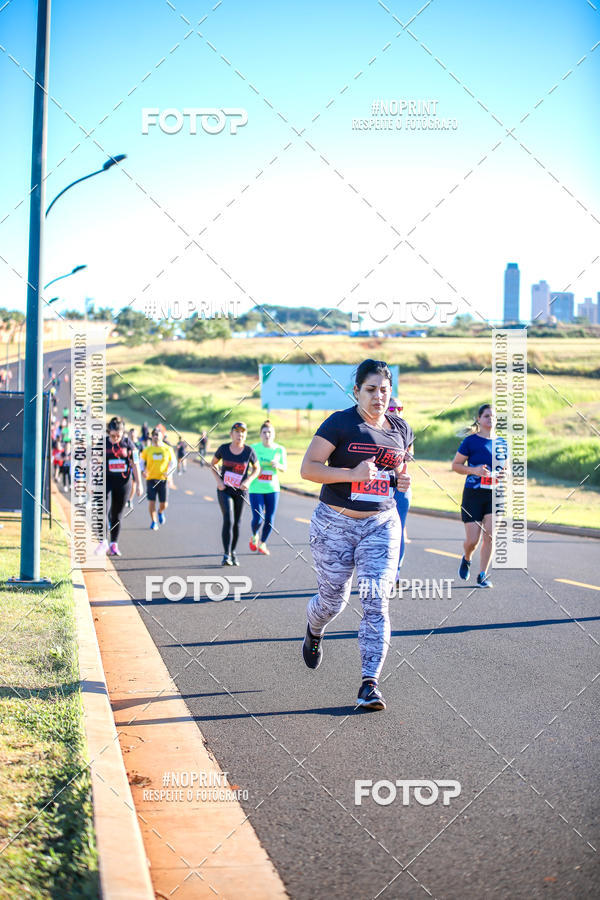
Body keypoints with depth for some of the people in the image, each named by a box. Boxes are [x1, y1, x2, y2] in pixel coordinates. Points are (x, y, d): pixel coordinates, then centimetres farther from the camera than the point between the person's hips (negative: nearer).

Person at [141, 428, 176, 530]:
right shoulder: (147, 450, 2)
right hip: (151, 479, 0)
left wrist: (169, 473, -8)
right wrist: (144, 471, -12)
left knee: (163, 504, 1)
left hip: (163, 479, 0)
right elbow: (142, 462, 8)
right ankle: (153, 521, 12)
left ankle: (160, 512, 36)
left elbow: (173, 463, 8)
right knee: (152, 501, -5)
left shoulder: (167, 449, 2)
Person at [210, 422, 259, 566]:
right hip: (224, 490, -1)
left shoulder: (249, 451, -7)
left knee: (236, 523, 9)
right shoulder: (223, 448, -5)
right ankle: (226, 555, -16)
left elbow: (257, 468, 7)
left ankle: (233, 552, 28)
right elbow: (213, 464, 10)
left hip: (240, 491, 1)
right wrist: (218, 480, -4)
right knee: (228, 520, -17)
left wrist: (248, 481, -10)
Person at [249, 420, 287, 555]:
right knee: (258, 519, -11)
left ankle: (262, 544, 26)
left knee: (269, 520, 1)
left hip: (272, 489, 2)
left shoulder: (280, 449, -1)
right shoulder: (254, 448, -4)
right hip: (256, 489, -2)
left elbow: (284, 468, 3)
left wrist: (278, 465, -18)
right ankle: (254, 536, 23)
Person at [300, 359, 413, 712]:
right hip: (335, 525, -3)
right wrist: (352, 474, -25)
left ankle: (370, 683, -8)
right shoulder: (340, 423, -9)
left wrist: (404, 479, 1)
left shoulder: (401, 429, 7)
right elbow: (308, 468, -13)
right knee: (333, 601, 8)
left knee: (377, 602, -10)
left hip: (381, 524, 3)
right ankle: (314, 632, 46)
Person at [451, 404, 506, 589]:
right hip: (473, 494, -3)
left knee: (489, 536, -8)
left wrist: (502, 475, -2)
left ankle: (482, 576, 2)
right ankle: (466, 559, 32)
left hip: (494, 495, 3)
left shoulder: (502, 443, 9)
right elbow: (455, 465, -1)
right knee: (472, 540, -3)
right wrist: (474, 470, -17)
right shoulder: (471, 441, -3)